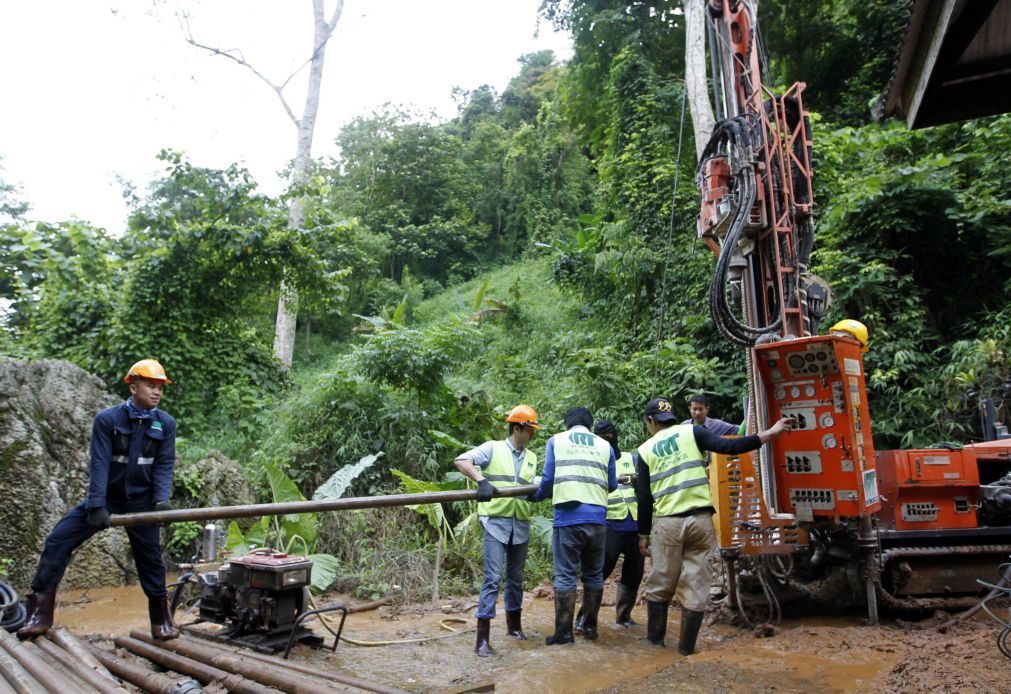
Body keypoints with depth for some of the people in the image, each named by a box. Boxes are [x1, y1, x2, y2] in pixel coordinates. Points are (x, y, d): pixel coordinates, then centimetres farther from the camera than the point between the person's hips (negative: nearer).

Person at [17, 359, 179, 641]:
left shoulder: (165, 424, -6)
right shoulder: (107, 419, -11)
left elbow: (164, 465, -7)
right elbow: (99, 463, -16)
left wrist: (161, 499, -22)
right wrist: (96, 506, -23)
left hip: (141, 500, 0)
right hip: (106, 496, 0)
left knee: (150, 557, 5)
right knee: (58, 540, -9)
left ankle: (161, 620, 18)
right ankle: (40, 612, 1)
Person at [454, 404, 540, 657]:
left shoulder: (531, 458, 15)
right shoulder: (493, 448, -2)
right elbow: (460, 461, -14)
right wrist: (482, 480, -27)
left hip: (521, 525, 6)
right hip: (496, 522, -5)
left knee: (516, 577, 16)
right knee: (493, 577, -10)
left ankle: (514, 624, 33)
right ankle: (482, 638, -6)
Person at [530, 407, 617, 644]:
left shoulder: (556, 440, 7)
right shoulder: (604, 445, 12)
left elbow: (548, 479, 3)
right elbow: (612, 485, 16)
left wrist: (534, 496, 22)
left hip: (568, 518, -2)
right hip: (597, 518, 3)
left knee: (566, 576, 3)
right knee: (594, 574, 15)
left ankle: (564, 632, 6)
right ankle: (590, 627, 22)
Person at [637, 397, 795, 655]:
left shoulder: (646, 450, 6)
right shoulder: (691, 432, 4)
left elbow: (644, 498, 5)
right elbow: (728, 447, -10)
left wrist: (643, 534, 12)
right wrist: (770, 433, -7)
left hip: (666, 523, 0)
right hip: (700, 519, 0)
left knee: (660, 584, 13)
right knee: (696, 585, 8)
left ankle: (655, 639, 21)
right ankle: (686, 646, 12)